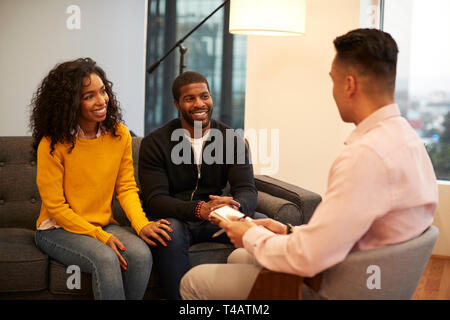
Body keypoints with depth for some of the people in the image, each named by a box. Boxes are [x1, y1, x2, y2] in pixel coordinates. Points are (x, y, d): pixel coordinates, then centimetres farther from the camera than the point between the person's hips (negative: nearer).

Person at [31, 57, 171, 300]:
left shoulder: (119, 134, -1)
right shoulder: (52, 144, -15)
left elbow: (126, 188, 2)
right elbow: (55, 207, -12)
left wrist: (142, 224, -17)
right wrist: (100, 237, -20)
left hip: (104, 224, 4)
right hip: (58, 229, -4)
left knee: (141, 254, -25)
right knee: (105, 258, -32)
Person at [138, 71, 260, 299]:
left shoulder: (232, 139, 3)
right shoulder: (154, 143, -6)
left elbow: (247, 190, -7)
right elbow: (154, 200, -15)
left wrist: (235, 205, -34)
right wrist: (198, 210, -35)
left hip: (217, 220, 2)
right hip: (175, 219, -2)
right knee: (170, 231, -37)